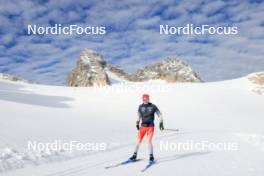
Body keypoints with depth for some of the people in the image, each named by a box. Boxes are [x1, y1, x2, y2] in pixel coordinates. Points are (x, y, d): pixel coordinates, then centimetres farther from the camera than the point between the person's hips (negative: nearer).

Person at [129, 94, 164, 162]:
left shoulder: (153, 106, -5)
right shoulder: (140, 107, 3)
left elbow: (159, 115, 2)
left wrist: (161, 123, -7)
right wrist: (137, 124, 9)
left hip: (150, 127, -3)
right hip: (142, 126, 3)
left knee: (149, 141, -11)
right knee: (138, 141, 2)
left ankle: (151, 156, 8)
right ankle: (134, 155, 19)